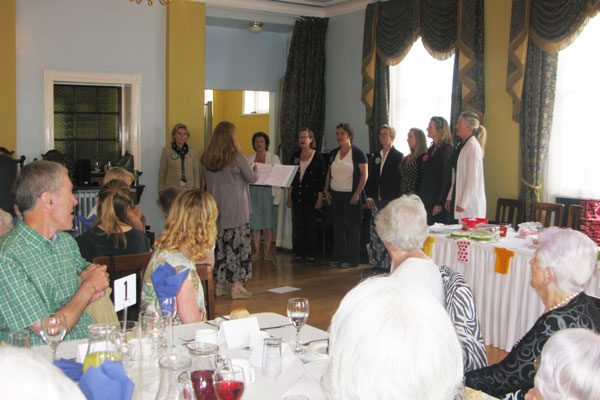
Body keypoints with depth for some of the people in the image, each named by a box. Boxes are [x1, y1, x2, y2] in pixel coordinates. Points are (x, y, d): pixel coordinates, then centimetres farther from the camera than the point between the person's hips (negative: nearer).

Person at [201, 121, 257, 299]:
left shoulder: (206, 158, 2)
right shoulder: (237, 157, -12)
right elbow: (252, 179, -2)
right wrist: (254, 168, 17)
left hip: (215, 209, 5)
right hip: (236, 209, -5)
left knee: (218, 244, 10)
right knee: (238, 244, 2)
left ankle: (218, 284, 14)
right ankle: (237, 285, 3)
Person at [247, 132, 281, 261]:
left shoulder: (273, 158, 4)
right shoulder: (249, 159, 10)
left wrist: (277, 198, -7)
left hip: (268, 192, -2)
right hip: (253, 192, 2)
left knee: (268, 224, 0)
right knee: (254, 224, 2)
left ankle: (267, 251, 9)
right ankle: (257, 251, 11)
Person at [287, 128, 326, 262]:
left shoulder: (317, 157, -4)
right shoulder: (295, 156, 9)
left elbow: (321, 179, -6)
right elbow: (291, 177, 12)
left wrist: (320, 198, -10)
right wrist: (289, 196, 8)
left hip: (311, 195, -4)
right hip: (297, 195, 4)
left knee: (311, 225, 2)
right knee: (297, 225, 6)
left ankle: (311, 253, 11)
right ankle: (299, 252, 14)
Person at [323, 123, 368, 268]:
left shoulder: (358, 153, -5)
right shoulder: (333, 153, 12)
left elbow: (364, 175, -8)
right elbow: (329, 173, 18)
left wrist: (357, 194, -15)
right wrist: (326, 190, 7)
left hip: (351, 196, -5)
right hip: (335, 195, 5)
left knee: (351, 226, -1)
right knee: (338, 226, 7)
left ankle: (351, 259, 6)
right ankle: (338, 257, 14)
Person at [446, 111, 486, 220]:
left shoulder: (473, 147, -13)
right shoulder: (461, 145, 14)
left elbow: (473, 179, -17)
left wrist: (462, 203, -18)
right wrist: (450, 197, 14)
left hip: (470, 202, -8)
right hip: (460, 199, 8)